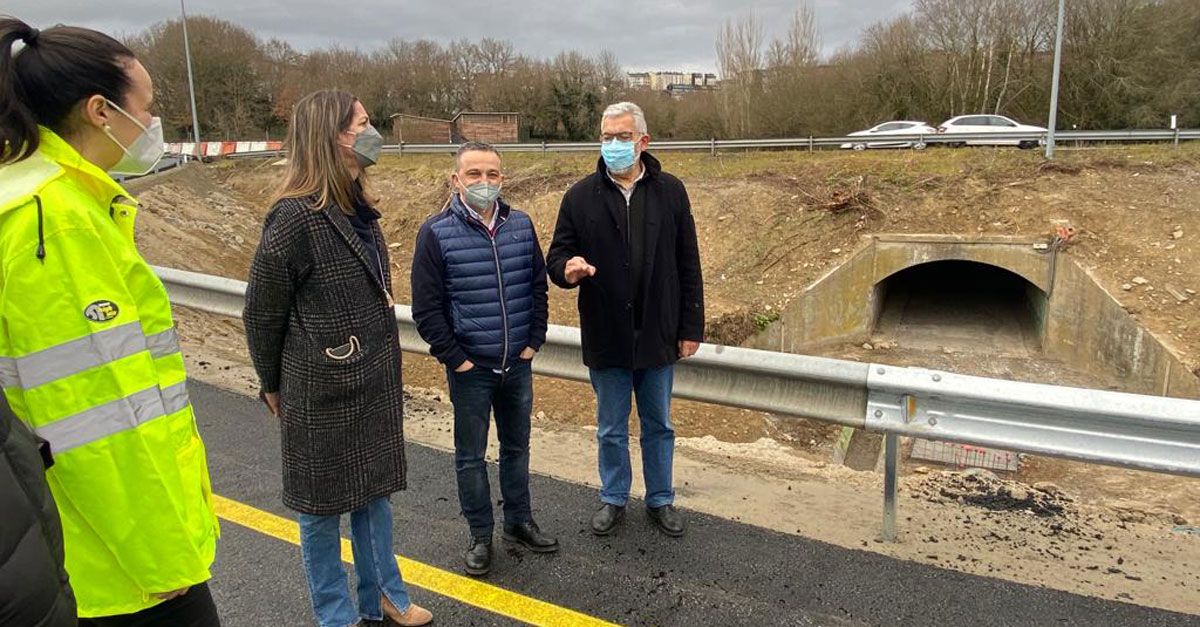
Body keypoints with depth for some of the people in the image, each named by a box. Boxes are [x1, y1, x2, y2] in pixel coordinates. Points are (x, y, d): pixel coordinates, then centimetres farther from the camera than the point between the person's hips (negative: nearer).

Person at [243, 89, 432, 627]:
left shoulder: (357, 209, 6)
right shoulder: (295, 215, -17)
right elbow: (261, 313, -10)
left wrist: (384, 366, 14)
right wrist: (274, 386, 1)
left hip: (375, 384, 7)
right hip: (323, 393, -7)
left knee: (374, 492, 18)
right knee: (322, 505, 11)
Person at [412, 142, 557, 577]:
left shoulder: (521, 225, 1)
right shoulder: (437, 233, -10)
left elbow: (538, 287, 8)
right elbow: (426, 308, -9)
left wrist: (534, 342, 2)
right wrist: (454, 358, -10)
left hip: (518, 363, 4)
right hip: (469, 368, -3)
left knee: (517, 446, 18)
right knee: (471, 455, 10)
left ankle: (519, 521, 36)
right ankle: (480, 535, 27)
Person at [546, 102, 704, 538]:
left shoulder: (670, 192, 0)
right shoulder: (581, 197, -2)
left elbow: (688, 265, 2)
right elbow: (556, 255, 0)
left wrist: (691, 327, 0)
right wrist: (566, 269, -26)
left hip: (658, 336, 1)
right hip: (605, 338, 0)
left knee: (659, 426, 16)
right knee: (611, 429, 15)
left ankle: (660, 500, 34)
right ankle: (613, 499, 35)